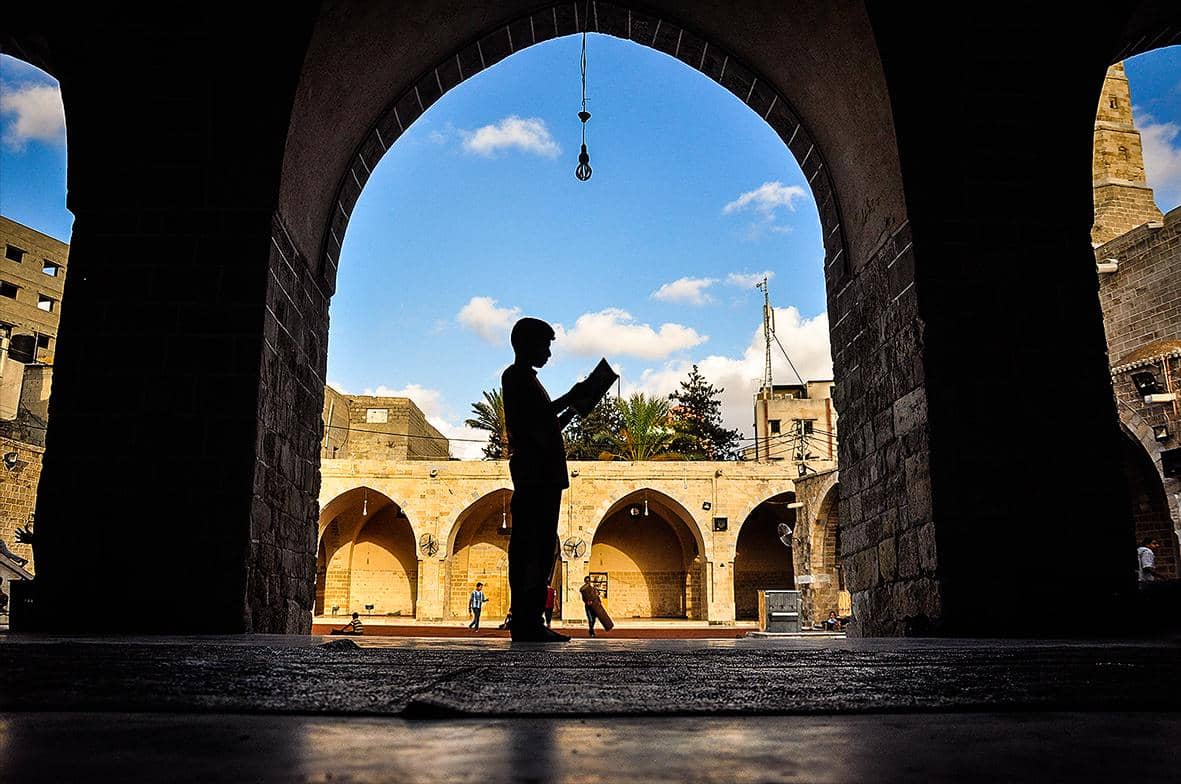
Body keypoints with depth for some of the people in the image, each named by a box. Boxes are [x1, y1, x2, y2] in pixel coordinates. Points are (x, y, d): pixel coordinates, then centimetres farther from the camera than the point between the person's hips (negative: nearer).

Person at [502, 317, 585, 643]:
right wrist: (568, 399, -8)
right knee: (528, 546, -10)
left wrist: (572, 409, 18)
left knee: (542, 548, 7)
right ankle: (525, 621, -10)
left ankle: (531, 621, 9)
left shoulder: (527, 379, 27)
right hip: (533, 473, -10)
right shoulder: (515, 376, -2)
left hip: (545, 475, 10)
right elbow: (530, 422, -15)